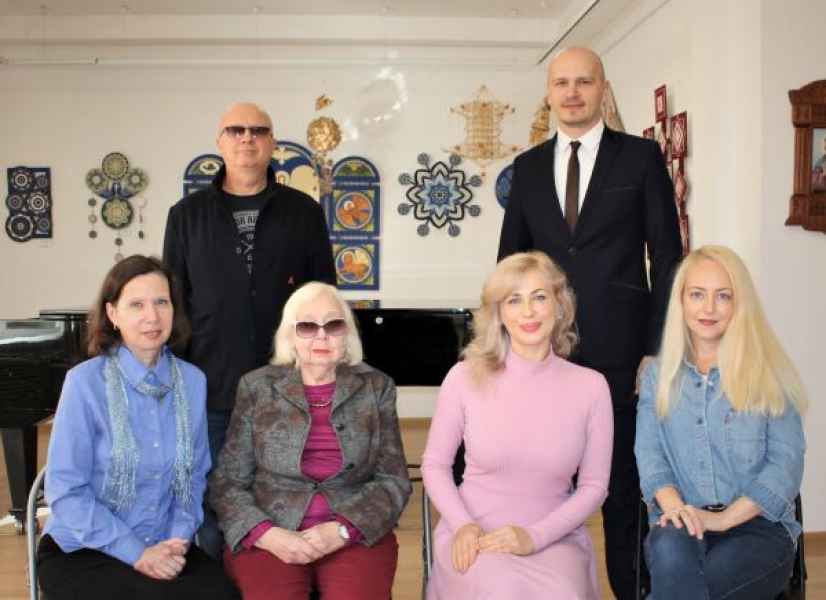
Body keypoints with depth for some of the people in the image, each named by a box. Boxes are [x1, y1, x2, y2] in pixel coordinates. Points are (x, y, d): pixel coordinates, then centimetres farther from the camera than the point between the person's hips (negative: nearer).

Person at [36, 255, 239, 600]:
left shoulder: (192, 381, 0)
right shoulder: (85, 381, -11)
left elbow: (195, 475, 6)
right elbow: (65, 490, -12)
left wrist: (178, 539, -10)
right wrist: (136, 553, -17)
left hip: (163, 547, 3)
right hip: (82, 550, -3)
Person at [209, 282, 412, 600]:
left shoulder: (376, 387, 5)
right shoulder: (256, 387, 4)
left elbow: (393, 479, 3)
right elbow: (227, 482, 4)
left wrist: (343, 529, -11)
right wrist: (266, 534, -12)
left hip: (358, 533, 1)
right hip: (269, 535, 0)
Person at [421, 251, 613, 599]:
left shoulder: (590, 386, -2)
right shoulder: (465, 377, -5)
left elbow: (594, 485, 2)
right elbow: (435, 465, 5)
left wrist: (534, 536, -11)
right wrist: (463, 525, -11)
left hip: (554, 537, 1)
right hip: (474, 535, -1)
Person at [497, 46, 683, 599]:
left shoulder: (641, 156, 1)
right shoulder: (529, 166, 10)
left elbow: (667, 258, -1)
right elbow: (510, 260, 12)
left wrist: (658, 350, -6)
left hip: (619, 351, -2)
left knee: (624, 481, 10)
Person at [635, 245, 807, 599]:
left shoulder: (769, 374, 5)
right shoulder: (658, 375, 13)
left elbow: (787, 461, -3)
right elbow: (649, 451, 4)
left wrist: (723, 518, -16)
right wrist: (673, 505, -17)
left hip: (759, 524, -2)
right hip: (680, 524, 2)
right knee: (671, 552, -36)